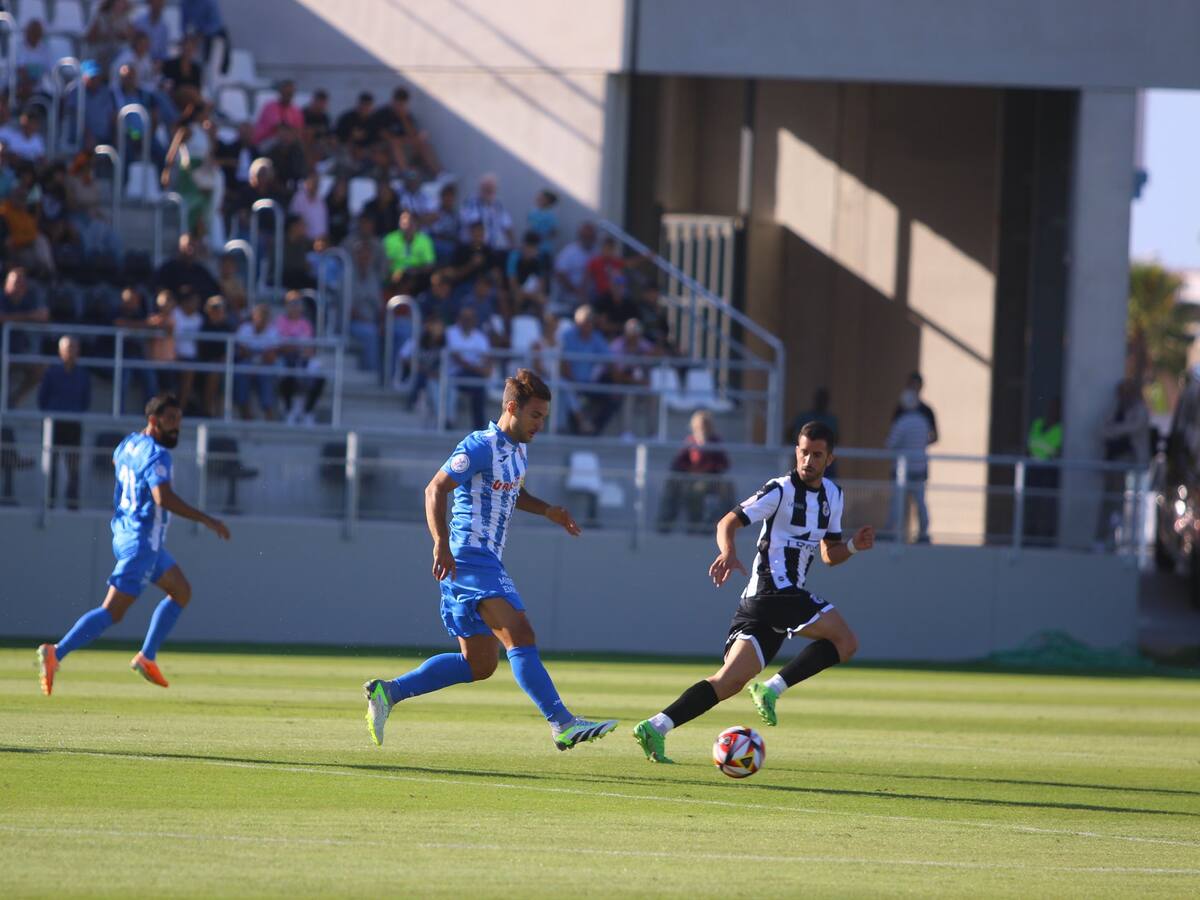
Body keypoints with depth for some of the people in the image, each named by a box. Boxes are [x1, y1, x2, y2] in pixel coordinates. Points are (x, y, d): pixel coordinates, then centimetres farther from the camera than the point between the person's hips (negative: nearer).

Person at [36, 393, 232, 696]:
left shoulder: (130, 443, 10)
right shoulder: (156, 455, -19)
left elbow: (116, 460, 34)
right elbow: (164, 498, -33)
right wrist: (206, 520, -29)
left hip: (126, 532, 10)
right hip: (141, 542, -10)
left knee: (181, 592, 20)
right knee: (112, 612, -12)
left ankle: (147, 657, 17)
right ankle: (56, 654, -17)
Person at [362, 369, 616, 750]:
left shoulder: (518, 449, 16)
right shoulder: (480, 446, -12)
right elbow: (435, 490, -17)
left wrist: (547, 511, 17)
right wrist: (441, 543, -28)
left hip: (486, 561, 10)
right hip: (470, 558, -10)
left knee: (478, 664, 10)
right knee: (520, 636, -21)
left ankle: (386, 692, 14)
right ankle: (562, 724, -29)